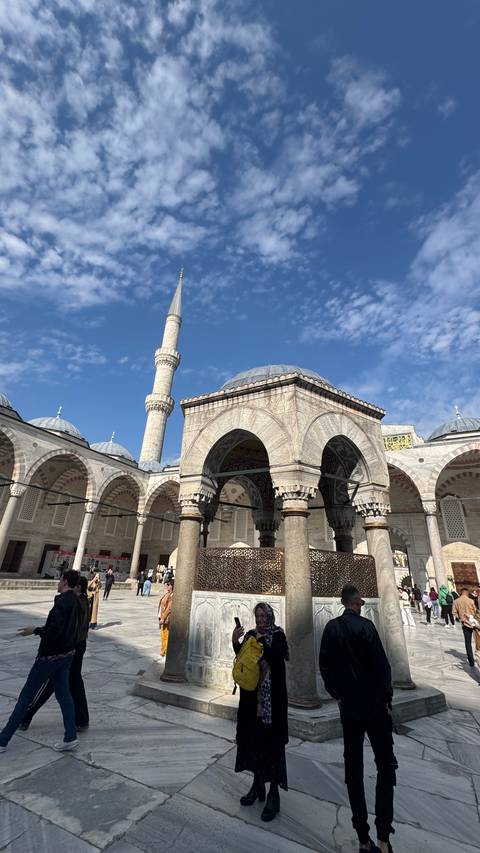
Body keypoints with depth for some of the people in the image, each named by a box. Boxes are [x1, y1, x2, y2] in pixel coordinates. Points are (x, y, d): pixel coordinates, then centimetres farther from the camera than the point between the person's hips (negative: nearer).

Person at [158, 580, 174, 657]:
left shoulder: (172, 595, -19)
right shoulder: (167, 594, 10)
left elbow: (169, 608, -22)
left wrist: (163, 618, -19)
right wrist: (160, 617, 16)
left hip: (167, 618, -9)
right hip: (163, 618, 9)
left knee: (166, 636, 0)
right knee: (163, 635, 17)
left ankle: (165, 653, 11)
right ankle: (163, 653, 29)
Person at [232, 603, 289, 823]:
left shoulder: (278, 636, -8)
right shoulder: (250, 635, 3)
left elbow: (277, 658, -21)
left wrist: (261, 641, -26)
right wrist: (235, 642, -19)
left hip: (272, 697, -4)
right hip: (252, 696, 5)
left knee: (271, 741, -1)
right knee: (252, 738, 14)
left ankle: (274, 793, 13)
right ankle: (257, 784, 33)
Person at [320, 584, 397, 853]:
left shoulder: (331, 628, -4)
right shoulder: (365, 626, -18)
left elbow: (325, 667, 2)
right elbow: (381, 665, -16)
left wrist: (338, 695, 13)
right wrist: (387, 699, -1)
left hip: (348, 707, 4)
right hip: (374, 705, -4)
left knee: (353, 768, 15)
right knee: (386, 765, 13)